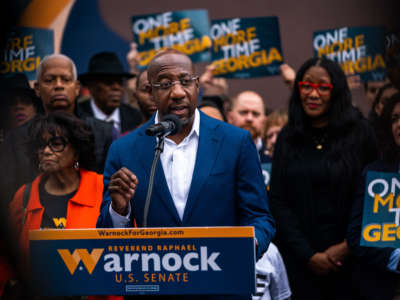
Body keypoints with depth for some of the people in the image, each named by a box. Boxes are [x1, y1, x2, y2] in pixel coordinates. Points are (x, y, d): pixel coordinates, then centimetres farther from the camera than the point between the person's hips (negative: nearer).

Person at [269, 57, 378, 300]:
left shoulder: (359, 133, -1)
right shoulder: (288, 138, 5)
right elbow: (278, 201, 2)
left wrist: (347, 247, -8)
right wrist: (308, 255, -7)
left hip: (350, 257, -1)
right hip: (301, 259, 2)